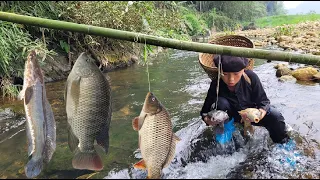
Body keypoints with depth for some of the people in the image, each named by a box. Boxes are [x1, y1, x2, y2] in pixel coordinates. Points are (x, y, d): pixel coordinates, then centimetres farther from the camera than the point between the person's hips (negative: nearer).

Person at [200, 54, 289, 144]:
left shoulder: (251, 77, -28)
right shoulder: (216, 85, -30)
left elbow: (263, 100, -19)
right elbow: (205, 110, -24)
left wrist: (263, 111, -41)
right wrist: (206, 119, -48)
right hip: (232, 116, -2)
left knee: (275, 115, -18)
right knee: (220, 102, -31)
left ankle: (283, 143, 14)